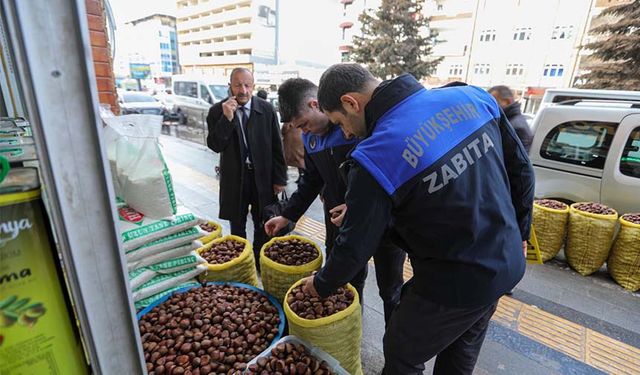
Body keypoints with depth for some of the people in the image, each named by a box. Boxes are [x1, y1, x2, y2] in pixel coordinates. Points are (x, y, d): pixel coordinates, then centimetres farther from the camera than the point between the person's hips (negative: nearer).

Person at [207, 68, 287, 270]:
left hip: (263, 177, 1)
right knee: (237, 227, 16)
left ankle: (260, 261, 36)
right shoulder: (217, 111, -6)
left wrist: (279, 178, -3)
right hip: (234, 178, 0)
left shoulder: (267, 109, -5)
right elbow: (215, 145, -13)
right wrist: (226, 118, -25)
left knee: (263, 226, 16)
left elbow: (277, 146, -2)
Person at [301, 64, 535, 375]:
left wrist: (321, 285, 4)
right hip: (508, 263, 8)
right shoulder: (470, 97, -6)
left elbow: (355, 247, -17)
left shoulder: (376, 157, -27)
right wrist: (519, 233, 17)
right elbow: (521, 168, 4)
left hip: (456, 284, -7)